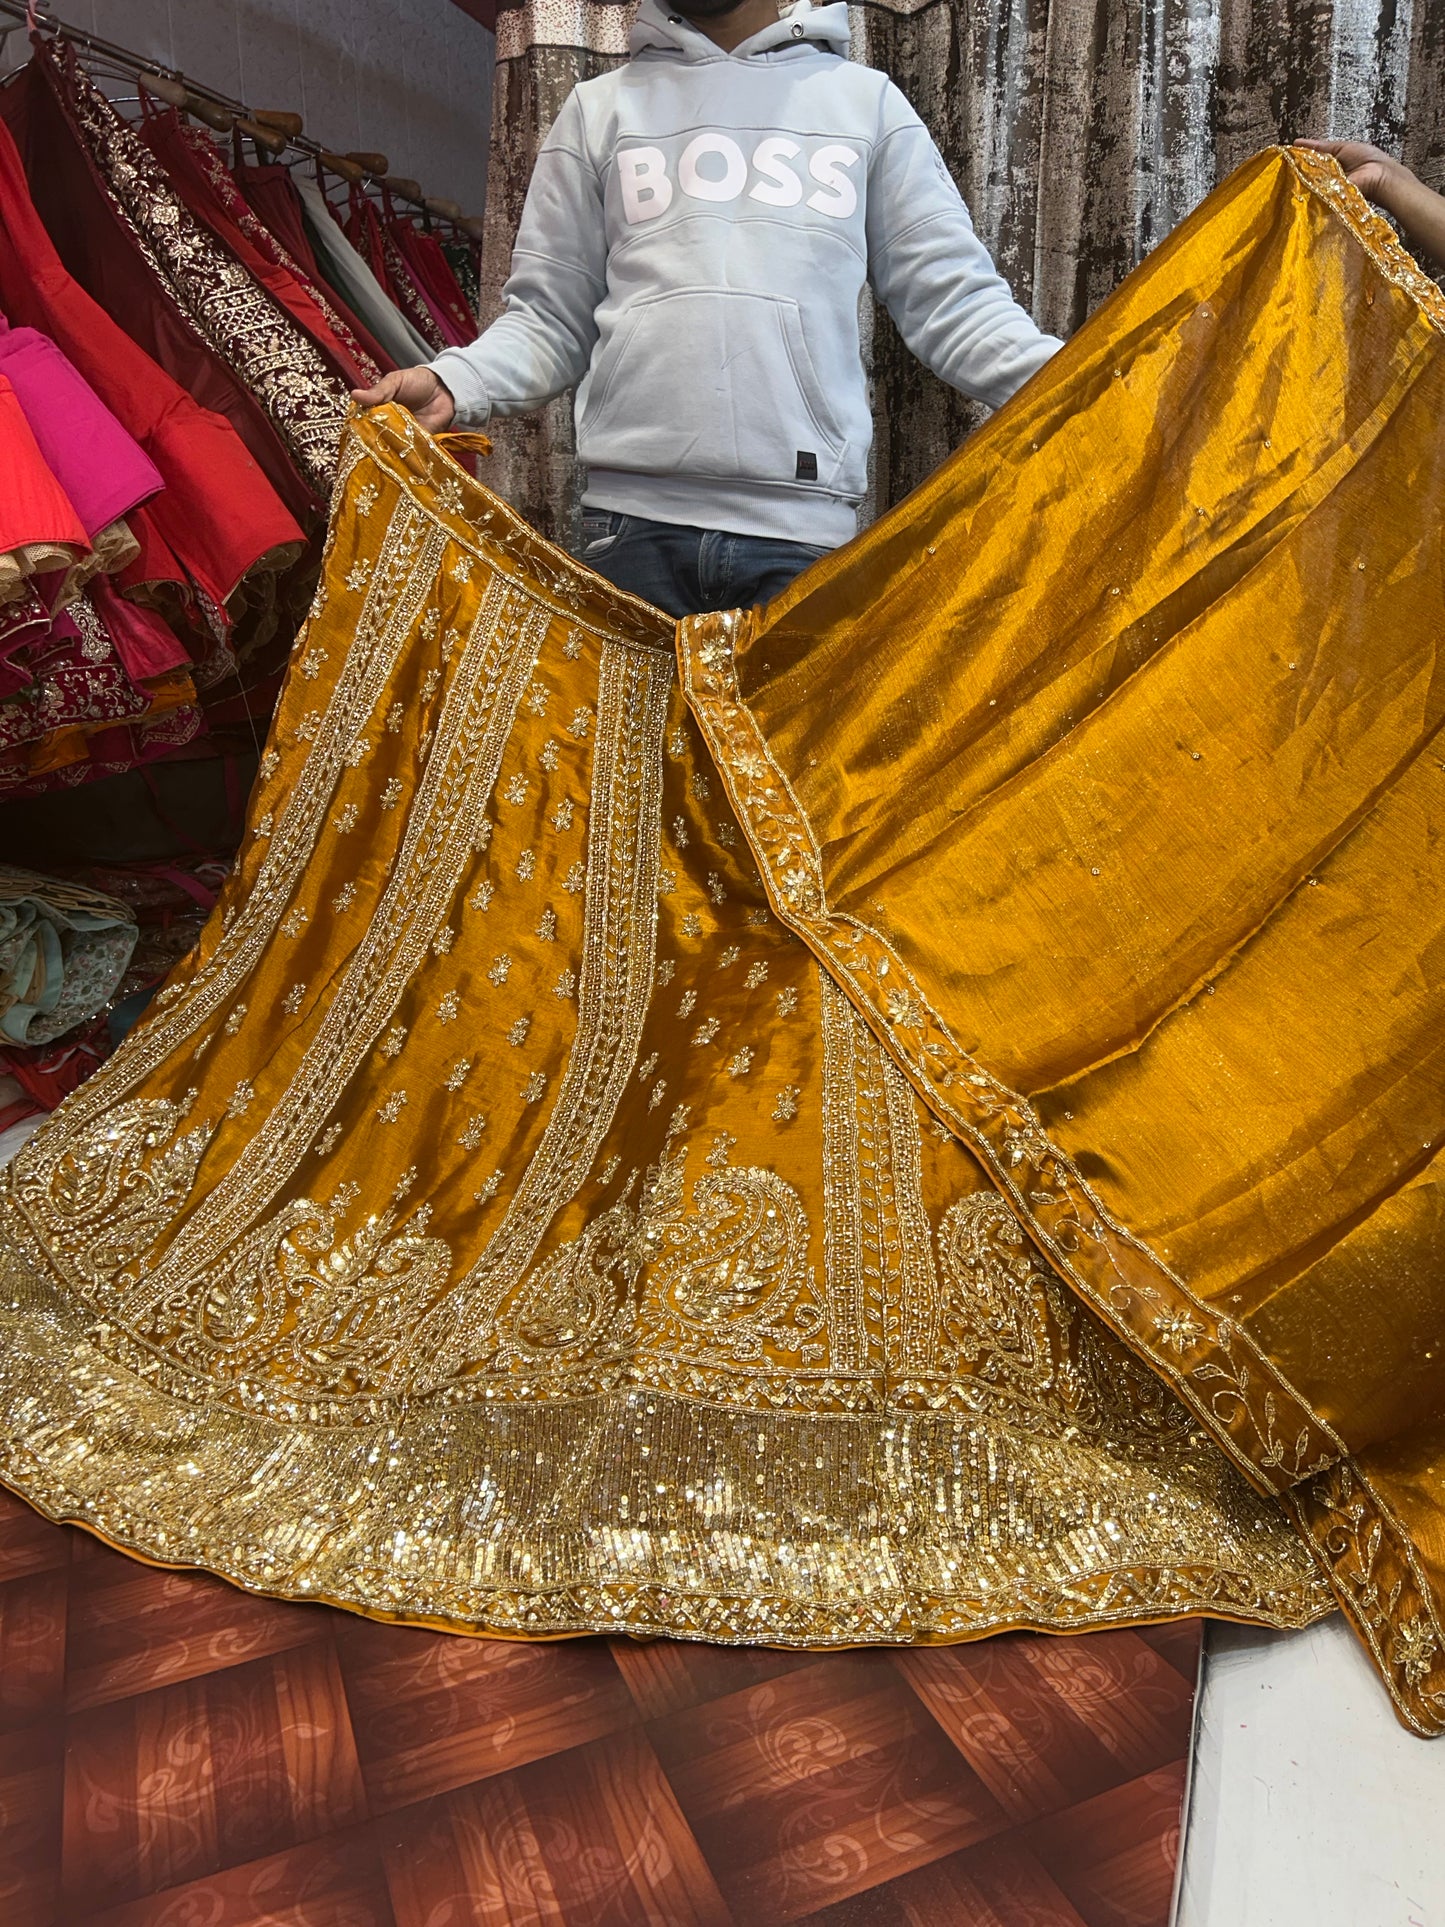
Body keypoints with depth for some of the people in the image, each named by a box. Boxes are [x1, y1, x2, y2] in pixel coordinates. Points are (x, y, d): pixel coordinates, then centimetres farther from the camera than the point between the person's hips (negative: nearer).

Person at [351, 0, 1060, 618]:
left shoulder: (868, 101, 17)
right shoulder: (600, 110, 18)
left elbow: (954, 302, 11)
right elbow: (549, 318, 15)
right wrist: (454, 384, -4)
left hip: (804, 527, 0)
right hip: (635, 523, 1)